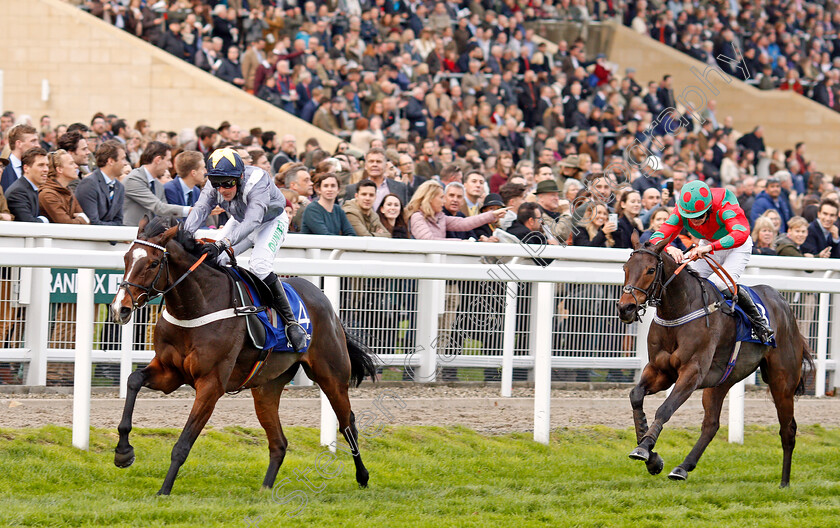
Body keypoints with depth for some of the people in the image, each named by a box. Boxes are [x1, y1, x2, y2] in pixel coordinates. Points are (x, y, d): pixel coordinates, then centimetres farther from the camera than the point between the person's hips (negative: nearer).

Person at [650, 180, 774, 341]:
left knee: (721, 283, -29)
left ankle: (760, 321, -11)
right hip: (707, 245, 5)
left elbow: (741, 234, -52)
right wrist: (669, 248, -54)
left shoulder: (724, 206, -36)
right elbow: (656, 239, -29)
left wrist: (710, 247, -65)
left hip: (737, 246, -5)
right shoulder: (680, 213, -23)